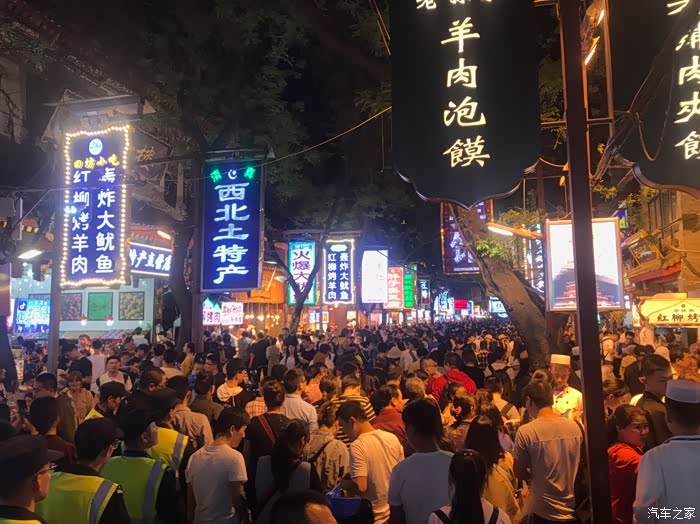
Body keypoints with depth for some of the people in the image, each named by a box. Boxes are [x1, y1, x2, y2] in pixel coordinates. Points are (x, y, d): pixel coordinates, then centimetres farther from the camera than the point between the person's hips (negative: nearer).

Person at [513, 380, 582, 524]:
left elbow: (519, 473, -7)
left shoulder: (526, 432, -18)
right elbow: (577, 464, 9)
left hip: (545, 512, -4)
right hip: (575, 509, 4)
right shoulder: (575, 426, -5)